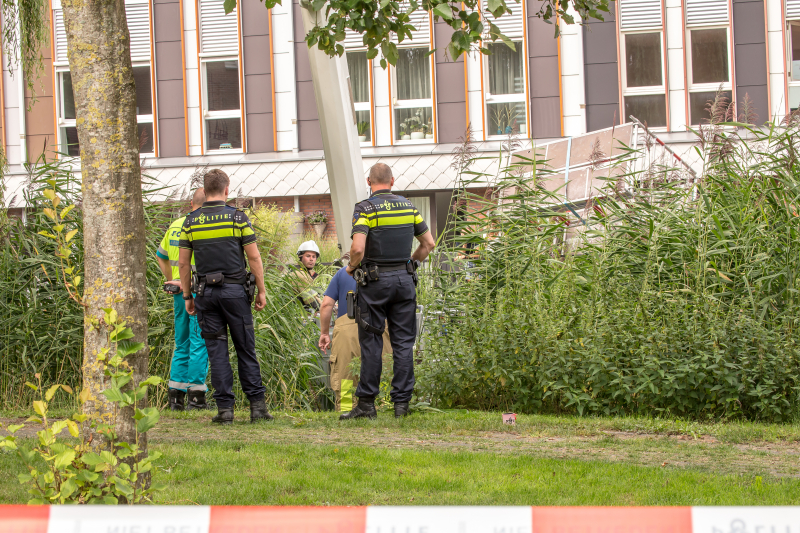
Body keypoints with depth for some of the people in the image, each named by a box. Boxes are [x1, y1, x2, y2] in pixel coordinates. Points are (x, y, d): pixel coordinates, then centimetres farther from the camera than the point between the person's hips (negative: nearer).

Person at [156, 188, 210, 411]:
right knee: (199, 343, -4)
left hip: (179, 292, 7)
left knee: (181, 344, 13)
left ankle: (176, 396, 10)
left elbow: (161, 255, 23)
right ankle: (196, 396, -6)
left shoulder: (175, 226, 13)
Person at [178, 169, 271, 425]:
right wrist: (261, 291, 4)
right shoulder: (238, 217, -3)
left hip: (206, 293, 1)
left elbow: (183, 262, 4)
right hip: (235, 290, -1)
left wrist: (187, 296, 12)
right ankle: (257, 405, 3)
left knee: (217, 350, 4)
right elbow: (254, 257, -3)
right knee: (246, 349, 5)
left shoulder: (191, 221, 3)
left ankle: (225, 407, 0)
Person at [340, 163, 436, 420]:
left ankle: (367, 403, 3)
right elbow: (428, 243, 10)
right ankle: (402, 403, 4)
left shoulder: (365, 208, -9)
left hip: (375, 282, -4)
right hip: (404, 281, 4)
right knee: (403, 343, 6)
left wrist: (352, 268, -2)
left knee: (371, 343, 1)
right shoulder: (408, 206, 6)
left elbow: (358, 248, -21)